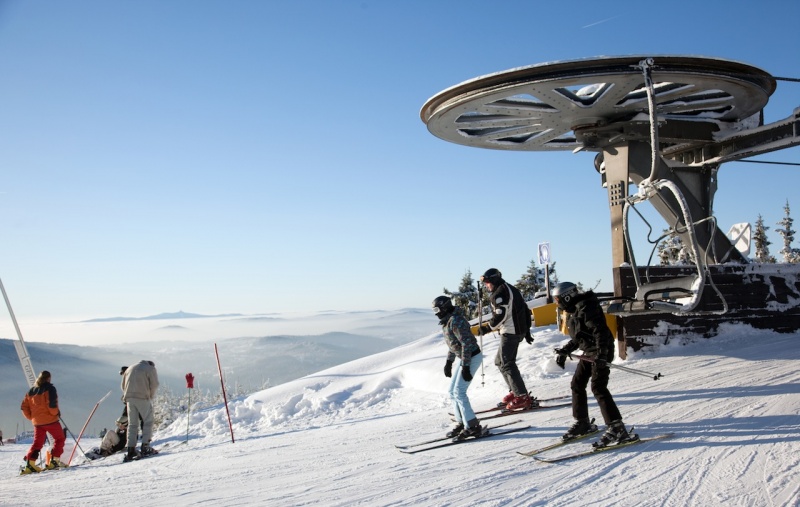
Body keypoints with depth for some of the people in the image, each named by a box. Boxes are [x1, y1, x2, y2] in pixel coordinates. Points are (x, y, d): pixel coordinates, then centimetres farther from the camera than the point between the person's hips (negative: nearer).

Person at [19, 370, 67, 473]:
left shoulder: (31, 391, 12)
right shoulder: (50, 388, -7)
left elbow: (24, 407, 10)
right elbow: (52, 404, -20)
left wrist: (31, 417, 17)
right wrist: (56, 413, -4)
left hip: (37, 421, 6)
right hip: (50, 420, -6)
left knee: (37, 443, 11)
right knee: (60, 439, 7)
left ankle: (30, 463, -2)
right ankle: (54, 461, -1)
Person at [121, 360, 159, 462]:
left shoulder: (129, 368, 25)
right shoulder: (151, 369, 8)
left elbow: (123, 385, 21)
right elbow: (154, 385, -1)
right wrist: (151, 396, 12)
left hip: (129, 398, 5)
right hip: (143, 398, -5)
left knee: (132, 424, 8)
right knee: (148, 422, 4)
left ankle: (131, 449, 3)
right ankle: (145, 447, -5)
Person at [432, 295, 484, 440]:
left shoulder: (455, 321, -22)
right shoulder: (447, 321, 9)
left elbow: (467, 343, -24)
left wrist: (465, 367, -24)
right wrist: (448, 362, 24)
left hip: (471, 358, -10)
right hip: (462, 358, 10)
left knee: (459, 392, -11)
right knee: (452, 391, 12)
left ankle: (472, 427, -7)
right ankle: (462, 423, 20)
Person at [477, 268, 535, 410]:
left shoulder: (499, 293, -12)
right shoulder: (512, 289, 19)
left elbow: (500, 315, -19)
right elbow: (526, 310, 20)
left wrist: (488, 328, -7)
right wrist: (526, 331, 22)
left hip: (509, 332, -10)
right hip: (519, 330, 10)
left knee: (507, 364, -8)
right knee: (500, 361, 18)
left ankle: (522, 397, -11)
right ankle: (515, 391, 19)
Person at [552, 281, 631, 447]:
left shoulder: (585, 308, -18)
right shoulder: (573, 311, 15)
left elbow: (600, 331, -25)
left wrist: (601, 354, -32)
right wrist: (564, 351, 24)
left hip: (601, 352, -11)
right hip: (589, 353, 11)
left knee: (598, 387, -16)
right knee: (577, 384, 12)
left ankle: (616, 427, -16)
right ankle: (583, 423, 24)